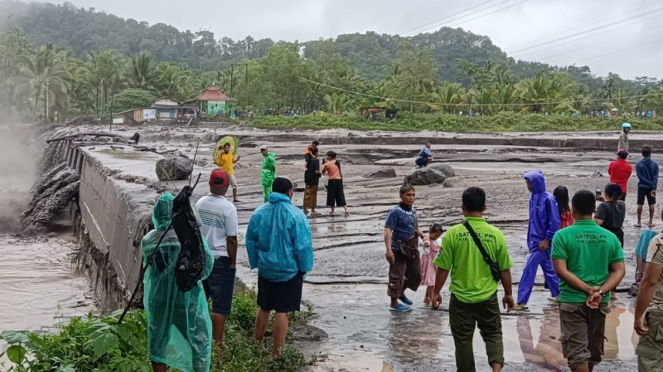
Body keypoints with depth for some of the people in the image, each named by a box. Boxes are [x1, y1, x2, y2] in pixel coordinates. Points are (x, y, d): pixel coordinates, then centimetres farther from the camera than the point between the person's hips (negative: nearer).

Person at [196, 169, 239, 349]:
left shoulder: (200, 204, 1)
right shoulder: (228, 208, -16)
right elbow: (231, 239, -15)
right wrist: (233, 262, -4)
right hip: (220, 260, -6)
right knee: (220, 304, 2)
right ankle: (217, 342, 5)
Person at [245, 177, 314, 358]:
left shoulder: (259, 213, -1)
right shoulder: (296, 215, -16)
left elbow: (250, 242, 7)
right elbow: (303, 246, -14)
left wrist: (255, 264, 18)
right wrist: (304, 268, -1)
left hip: (265, 270, 4)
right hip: (289, 271, -4)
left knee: (264, 309, 18)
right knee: (282, 312, 2)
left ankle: (258, 346, 27)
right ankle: (276, 353, 7)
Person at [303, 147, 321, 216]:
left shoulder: (308, 159, 2)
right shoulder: (316, 160, -17)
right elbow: (316, 171, -24)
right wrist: (320, 173, -3)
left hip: (307, 180, 6)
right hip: (314, 181, -6)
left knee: (307, 194, 15)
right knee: (313, 195, 4)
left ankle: (305, 209, 21)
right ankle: (313, 210, 10)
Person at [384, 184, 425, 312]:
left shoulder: (413, 211, 8)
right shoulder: (395, 211, -16)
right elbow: (388, 230, -21)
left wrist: (423, 235, 7)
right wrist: (388, 250, -28)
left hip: (412, 249, 8)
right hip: (399, 250, -8)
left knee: (416, 274, 16)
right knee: (396, 276, 1)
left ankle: (401, 293, 38)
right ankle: (394, 303, 15)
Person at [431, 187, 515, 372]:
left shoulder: (453, 233, -12)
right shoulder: (495, 234, -7)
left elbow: (443, 268, -8)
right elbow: (504, 269, 1)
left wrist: (436, 292, 6)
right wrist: (508, 294, 15)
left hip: (460, 298, -1)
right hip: (488, 297, 1)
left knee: (463, 340, 12)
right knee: (493, 335, 17)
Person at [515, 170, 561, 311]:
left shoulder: (548, 199, -17)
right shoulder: (534, 198, 7)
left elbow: (555, 221, -16)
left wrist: (547, 239, -17)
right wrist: (530, 238, 16)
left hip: (542, 241, -8)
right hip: (534, 239, 8)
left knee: (529, 269, -9)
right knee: (548, 267, 18)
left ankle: (522, 301, -7)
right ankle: (557, 293, 32)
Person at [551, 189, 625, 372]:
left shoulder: (563, 235, -9)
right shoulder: (610, 237, 2)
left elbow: (561, 271, -16)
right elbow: (619, 271, -3)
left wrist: (589, 289, -15)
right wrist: (600, 292, -13)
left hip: (572, 301, -4)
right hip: (601, 303, 4)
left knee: (577, 352, 0)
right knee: (593, 350, 20)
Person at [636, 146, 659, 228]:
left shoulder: (638, 164, -5)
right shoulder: (655, 164, -5)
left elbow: (640, 176, -11)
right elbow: (655, 177, -11)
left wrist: (651, 184, -10)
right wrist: (654, 188, -14)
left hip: (642, 187, 0)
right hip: (651, 188, 0)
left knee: (640, 204, 5)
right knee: (651, 204, 9)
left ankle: (639, 222, 6)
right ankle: (651, 222, 10)